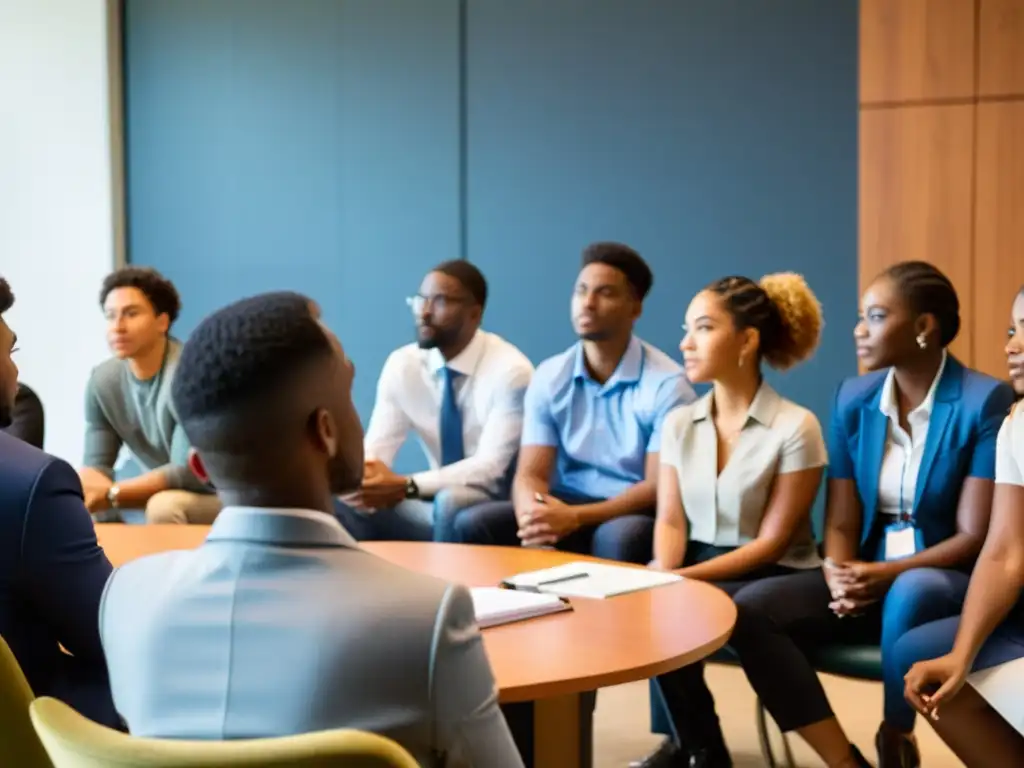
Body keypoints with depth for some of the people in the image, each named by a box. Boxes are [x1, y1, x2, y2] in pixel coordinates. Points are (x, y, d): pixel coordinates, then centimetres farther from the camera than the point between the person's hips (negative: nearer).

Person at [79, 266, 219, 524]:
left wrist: (110, 494, -31)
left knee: (164, 506, -33)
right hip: (165, 490, 7)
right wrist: (89, 490, -26)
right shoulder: (103, 381, -4)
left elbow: (188, 472, -26)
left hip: (222, 494, -7)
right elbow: (97, 464, -2)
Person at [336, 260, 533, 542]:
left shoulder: (510, 370, -17)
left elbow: (490, 466, -23)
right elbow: (376, 448, -7)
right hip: (435, 502, 4)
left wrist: (406, 486, -34)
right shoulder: (402, 364, -2)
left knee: (450, 503, -36)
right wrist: (360, 478, -32)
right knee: (344, 507, -19)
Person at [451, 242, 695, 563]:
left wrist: (576, 517, -27)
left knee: (620, 536, -39)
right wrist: (532, 514, -28)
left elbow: (659, 488, -13)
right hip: (564, 512, 4)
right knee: (472, 523, -21)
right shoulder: (549, 378, 5)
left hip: (635, 517, -3)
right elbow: (530, 473, -1)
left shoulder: (666, 383, -8)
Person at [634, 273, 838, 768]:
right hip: (696, 571, 5)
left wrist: (685, 578, -22)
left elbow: (772, 543, -13)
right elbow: (670, 520, 3)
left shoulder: (795, 427, -10)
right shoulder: (679, 422, 8)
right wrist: (663, 575, -20)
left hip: (770, 579, -4)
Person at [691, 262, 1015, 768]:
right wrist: (839, 576, -19)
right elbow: (841, 522, 3)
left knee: (911, 594, -40)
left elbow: (974, 535, -13)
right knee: (749, 612, -21)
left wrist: (889, 574, -25)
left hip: (948, 583, -4)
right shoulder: (853, 399, 4)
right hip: (868, 578, 5)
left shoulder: (985, 402, -11)